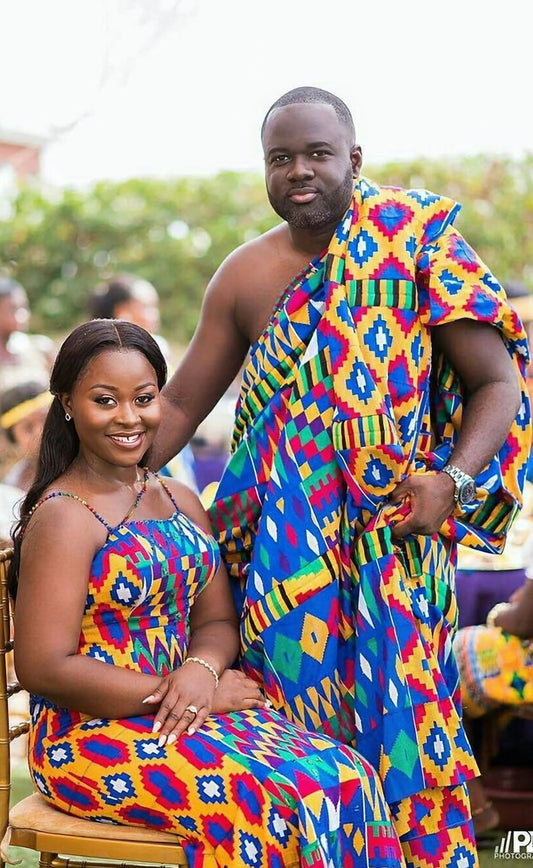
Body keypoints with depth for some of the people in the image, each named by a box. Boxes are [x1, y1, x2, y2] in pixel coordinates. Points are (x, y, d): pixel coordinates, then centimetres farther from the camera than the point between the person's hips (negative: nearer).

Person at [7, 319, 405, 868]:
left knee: (345, 777, -15)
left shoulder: (179, 501, 12)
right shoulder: (63, 518, -12)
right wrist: (203, 697, -16)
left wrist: (202, 669, -13)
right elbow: (44, 669, -18)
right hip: (89, 736, -7)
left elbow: (217, 619, 13)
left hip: (181, 711, 7)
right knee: (279, 795, -27)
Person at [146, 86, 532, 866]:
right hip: (282, 545, 2)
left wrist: (453, 480, -16)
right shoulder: (244, 277, 6)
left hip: (393, 533, -2)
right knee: (293, 708, 5)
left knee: (392, 713, 0)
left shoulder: (415, 246, -3)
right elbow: (177, 407, 11)